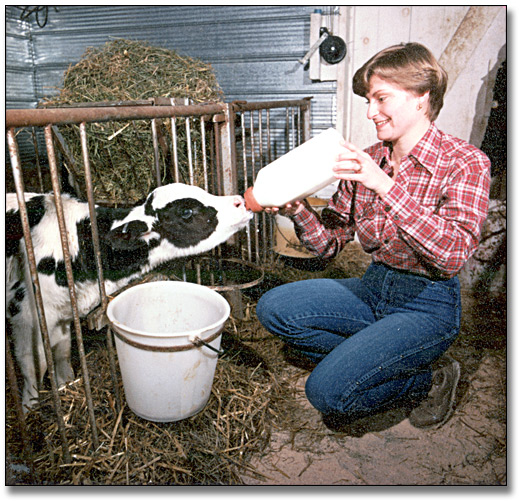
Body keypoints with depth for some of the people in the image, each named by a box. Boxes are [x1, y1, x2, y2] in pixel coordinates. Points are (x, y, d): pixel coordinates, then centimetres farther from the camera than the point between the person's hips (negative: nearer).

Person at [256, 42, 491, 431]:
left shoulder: (465, 162, -13)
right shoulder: (367, 162, 1)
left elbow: (453, 254, -27)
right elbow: (331, 242, 2)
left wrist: (387, 186, -32)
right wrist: (298, 211, -19)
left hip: (428, 304, -5)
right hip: (373, 288, 6)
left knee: (327, 391, -19)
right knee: (273, 308, -9)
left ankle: (429, 378, 8)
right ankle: (369, 362, 3)